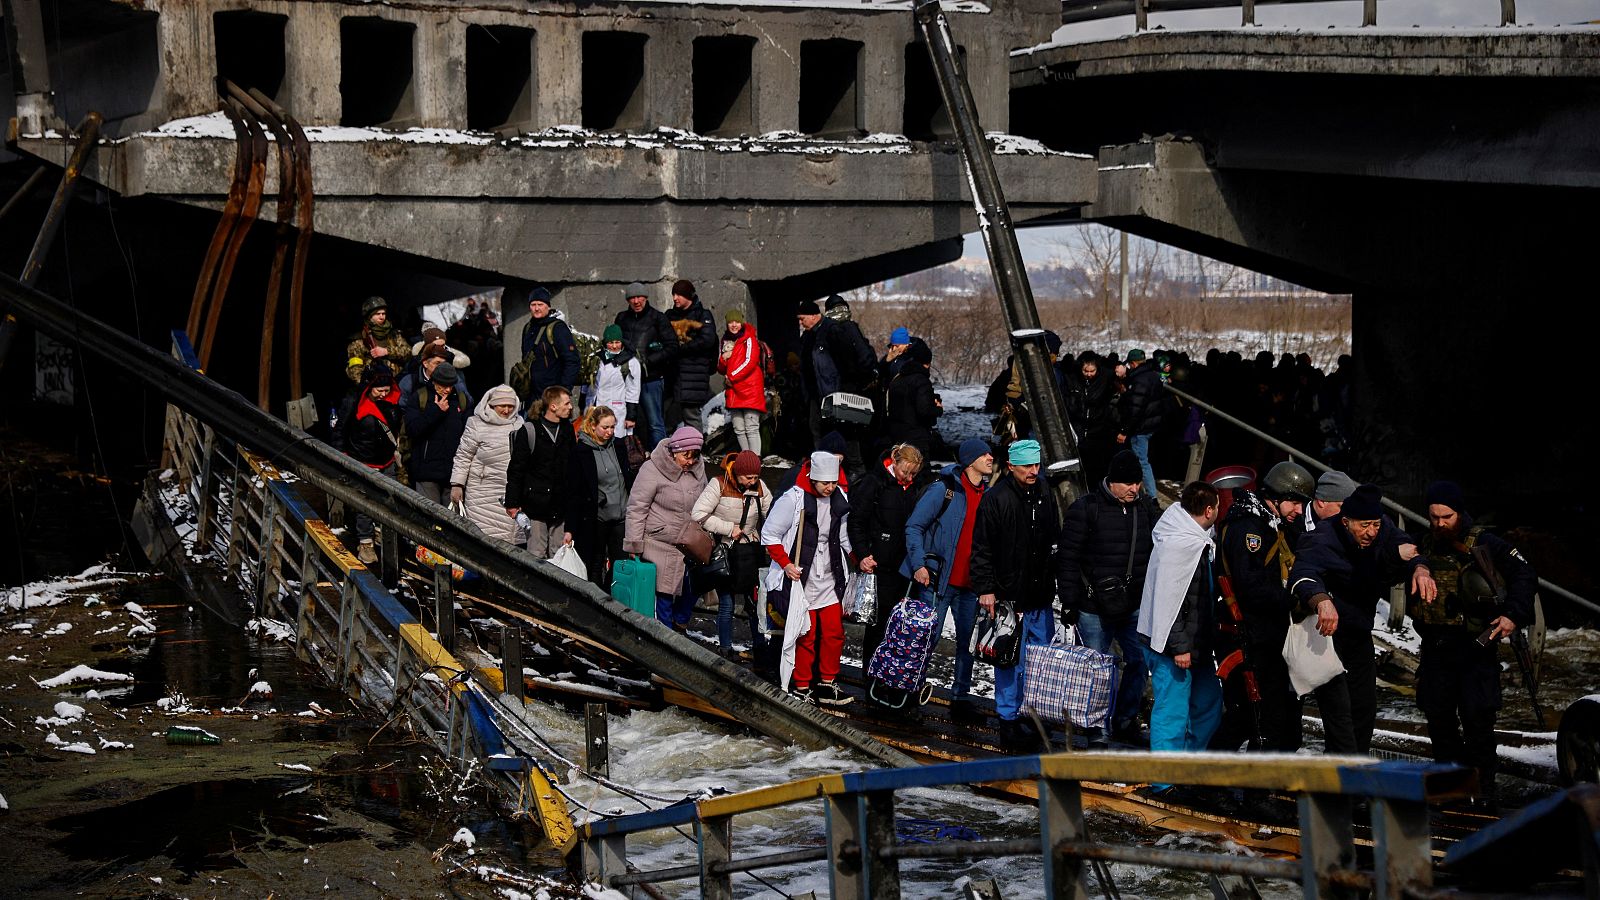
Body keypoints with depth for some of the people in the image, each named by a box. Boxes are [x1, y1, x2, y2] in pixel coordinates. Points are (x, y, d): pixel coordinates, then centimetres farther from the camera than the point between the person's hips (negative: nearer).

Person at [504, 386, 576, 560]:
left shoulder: (567, 431, 11)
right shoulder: (530, 430, -6)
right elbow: (515, 469, -5)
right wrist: (512, 503, -8)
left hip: (560, 506, 5)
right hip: (536, 505, -5)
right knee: (537, 555, -3)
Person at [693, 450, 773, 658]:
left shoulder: (759, 487, 1)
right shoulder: (719, 484, -13)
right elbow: (699, 515, -17)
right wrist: (729, 529, -17)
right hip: (724, 552, -4)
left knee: (755, 601, 5)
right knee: (726, 605, 0)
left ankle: (759, 647, 17)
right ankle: (725, 650, 12)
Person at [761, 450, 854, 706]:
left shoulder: (839, 499, 4)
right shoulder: (794, 499, -15)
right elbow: (769, 534, -9)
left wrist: (856, 559, 10)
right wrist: (785, 563, -16)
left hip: (830, 581, 6)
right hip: (800, 579, -6)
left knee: (834, 632, 6)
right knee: (805, 636, -1)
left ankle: (827, 684, 19)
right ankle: (801, 687, 12)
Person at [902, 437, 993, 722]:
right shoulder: (944, 489, -6)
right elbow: (914, 527, -5)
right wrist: (918, 564, -14)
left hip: (971, 585, 5)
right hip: (939, 580, -5)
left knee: (968, 641, 6)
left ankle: (960, 698, 16)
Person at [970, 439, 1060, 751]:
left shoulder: (1045, 496, 10)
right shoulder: (996, 499, -9)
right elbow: (981, 549, -8)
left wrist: (1054, 582, 19)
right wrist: (985, 589, -13)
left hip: (1040, 599, 6)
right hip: (1008, 598, -6)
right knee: (1010, 662, -2)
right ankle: (1009, 722, 6)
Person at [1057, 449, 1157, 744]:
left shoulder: (1146, 508, 6)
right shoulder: (1085, 509, -9)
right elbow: (1068, 559, -7)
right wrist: (1069, 602, -9)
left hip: (1136, 606, 4)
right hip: (1094, 608, -4)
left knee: (1139, 661, 5)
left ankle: (1125, 720, 21)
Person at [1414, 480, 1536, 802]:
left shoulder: (1486, 545, -5)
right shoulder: (1425, 547, 8)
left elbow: (1525, 576, -4)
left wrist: (1513, 615, -16)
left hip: (1476, 643, -5)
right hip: (1436, 645, 5)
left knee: (1477, 718, -8)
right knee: (1438, 716, 7)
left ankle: (1482, 790, 3)